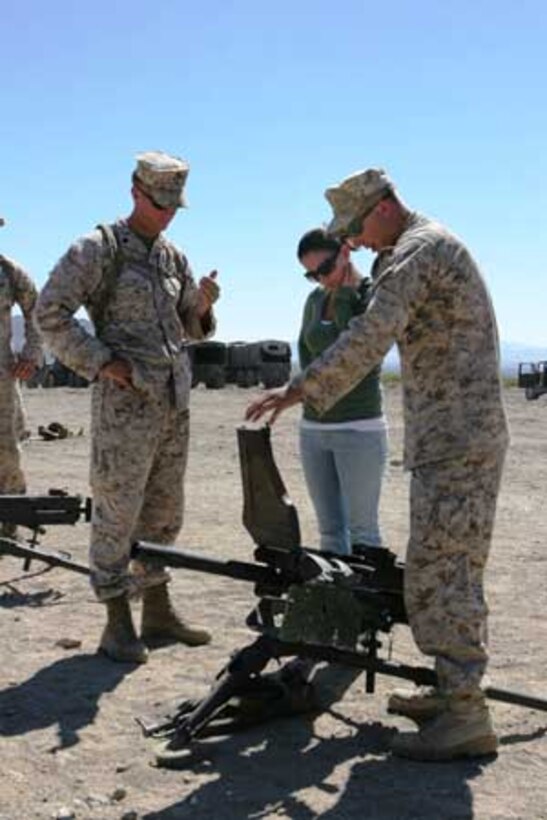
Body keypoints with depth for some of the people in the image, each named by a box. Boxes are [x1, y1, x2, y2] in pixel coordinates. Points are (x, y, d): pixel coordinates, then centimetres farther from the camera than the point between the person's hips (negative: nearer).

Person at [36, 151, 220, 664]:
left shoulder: (173, 257, 14)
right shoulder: (98, 249, -5)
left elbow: (192, 327, 21)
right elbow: (49, 313, -9)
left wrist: (203, 304, -1)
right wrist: (100, 361, -15)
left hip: (174, 402, 7)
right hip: (125, 402, -7)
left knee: (163, 514, 13)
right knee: (117, 514, -2)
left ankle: (158, 613, 24)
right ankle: (118, 626, 7)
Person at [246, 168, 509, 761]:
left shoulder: (416, 251, -12)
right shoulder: (438, 244, 21)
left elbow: (371, 336, -24)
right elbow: (395, 327, 19)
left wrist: (301, 389, -26)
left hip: (454, 440, -11)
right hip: (463, 437, 11)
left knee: (437, 571, -10)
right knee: (452, 568, 14)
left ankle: (465, 717, -8)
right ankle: (453, 691, 22)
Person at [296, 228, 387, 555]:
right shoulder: (315, 300, 11)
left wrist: (344, 297, -12)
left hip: (359, 429, -6)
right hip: (313, 427, 6)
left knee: (362, 530, -2)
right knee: (329, 530, 10)